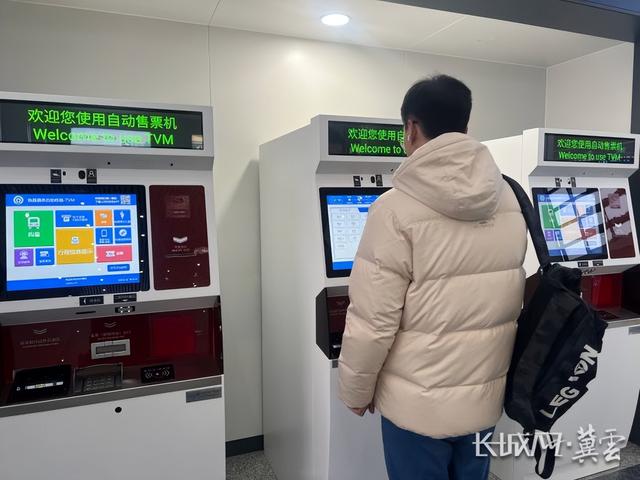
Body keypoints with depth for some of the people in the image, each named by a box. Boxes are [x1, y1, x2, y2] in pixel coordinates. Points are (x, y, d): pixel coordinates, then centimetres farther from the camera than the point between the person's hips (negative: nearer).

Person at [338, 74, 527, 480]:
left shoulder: (397, 209, -21)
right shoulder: (509, 199, -2)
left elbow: (372, 321, -18)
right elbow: (514, 297, 9)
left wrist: (356, 391, -3)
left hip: (420, 403, -5)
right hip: (486, 395, 6)